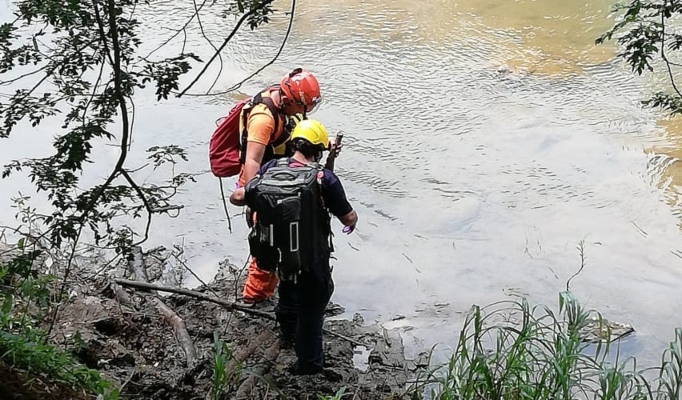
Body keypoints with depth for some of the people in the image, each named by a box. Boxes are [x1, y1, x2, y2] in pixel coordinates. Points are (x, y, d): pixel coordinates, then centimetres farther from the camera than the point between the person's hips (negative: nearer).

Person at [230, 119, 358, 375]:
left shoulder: (272, 168, -11)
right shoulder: (325, 179, -22)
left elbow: (237, 198, -6)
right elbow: (349, 218, -15)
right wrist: (352, 222, 9)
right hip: (312, 256, -5)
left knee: (289, 289, 32)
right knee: (312, 305, 14)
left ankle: (288, 332, 57)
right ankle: (309, 362, 28)